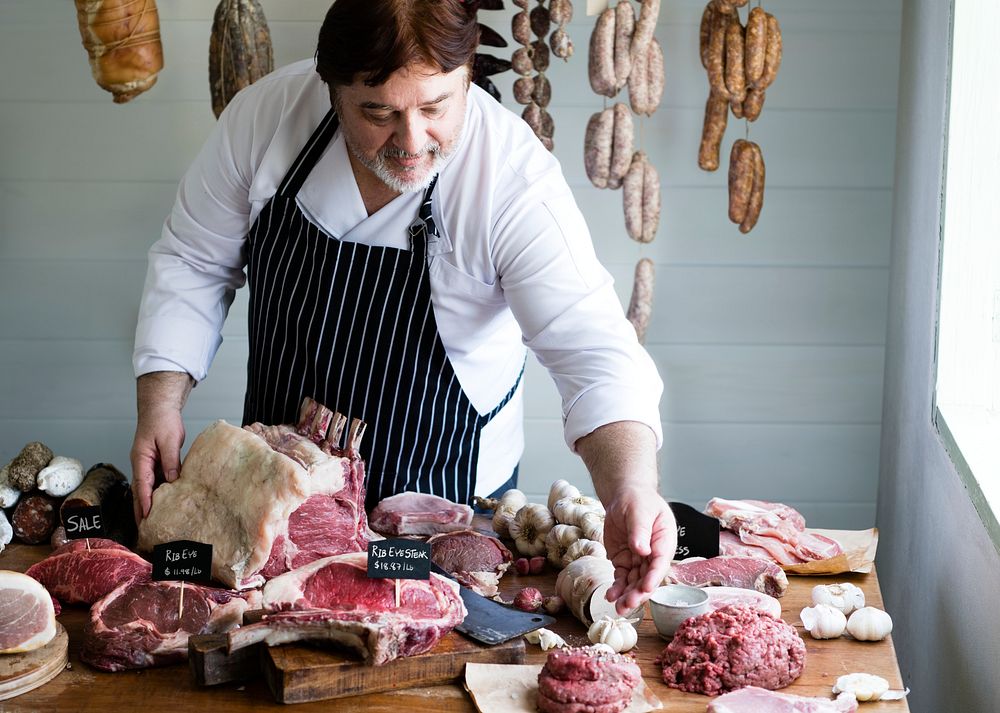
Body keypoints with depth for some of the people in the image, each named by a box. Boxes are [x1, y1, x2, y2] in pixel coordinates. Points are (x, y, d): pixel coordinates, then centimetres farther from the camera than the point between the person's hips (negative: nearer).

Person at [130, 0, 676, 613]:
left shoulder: (515, 179, -27)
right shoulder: (265, 115, -18)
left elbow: (592, 347, -32)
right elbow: (195, 264, -4)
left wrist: (632, 489, -50)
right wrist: (161, 403, -15)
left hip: (443, 491, -3)